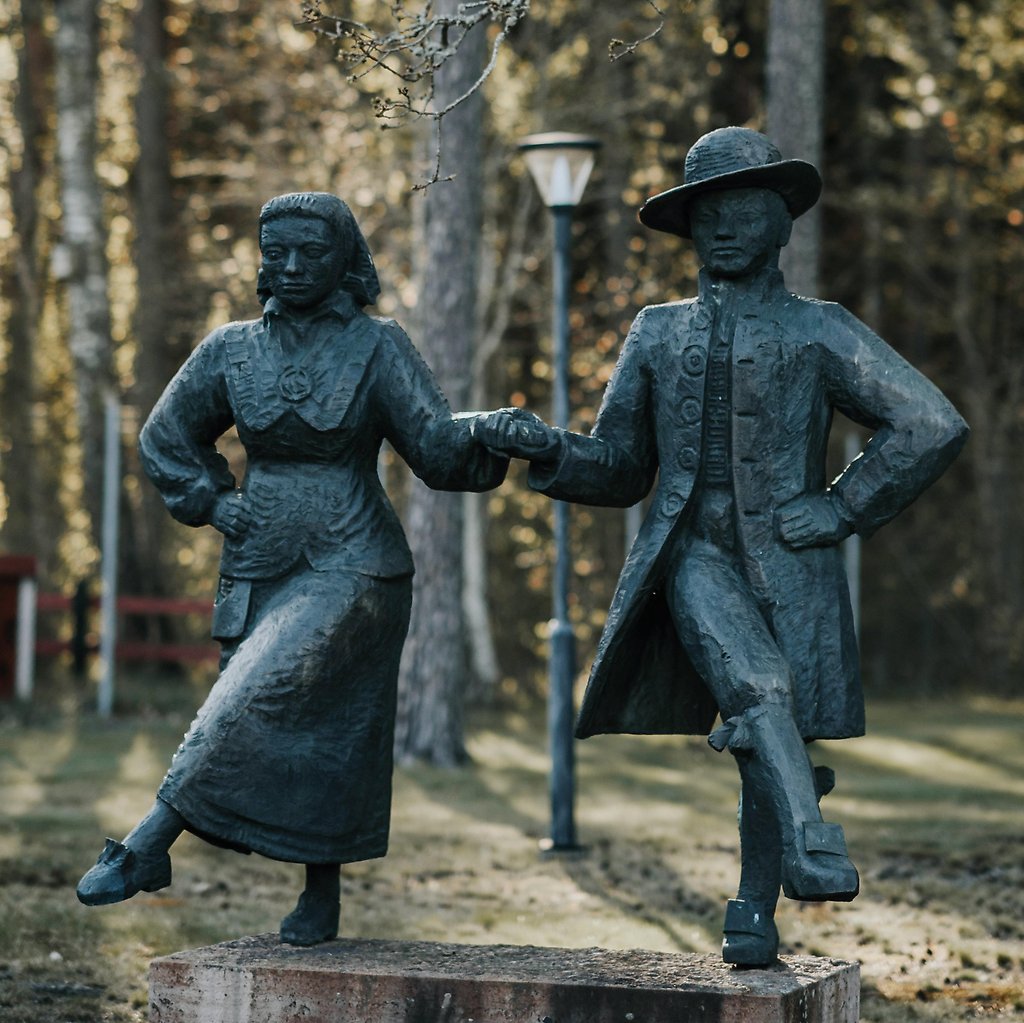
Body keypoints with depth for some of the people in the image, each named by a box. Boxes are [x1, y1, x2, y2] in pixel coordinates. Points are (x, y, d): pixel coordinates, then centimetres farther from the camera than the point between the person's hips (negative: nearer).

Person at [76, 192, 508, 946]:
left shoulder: (378, 348, -3)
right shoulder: (233, 350, 6)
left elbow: (438, 448, -8)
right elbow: (166, 438, 20)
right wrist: (215, 503, 7)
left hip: (349, 568, -4)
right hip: (260, 569, 4)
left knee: (255, 704, -18)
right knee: (295, 736, 4)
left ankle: (146, 848, -18)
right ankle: (320, 901, 16)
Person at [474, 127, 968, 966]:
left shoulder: (818, 331, 6)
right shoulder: (658, 334, 17)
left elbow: (932, 425, 0)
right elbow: (619, 470, 21)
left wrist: (845, 508, -4)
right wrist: (544, 447, 3)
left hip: (791, 567, 0)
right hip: (695, 557, 0)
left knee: (775, 747, 0)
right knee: (757, 686, -29)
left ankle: (755, 913, 16)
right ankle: (813, 847, -41)